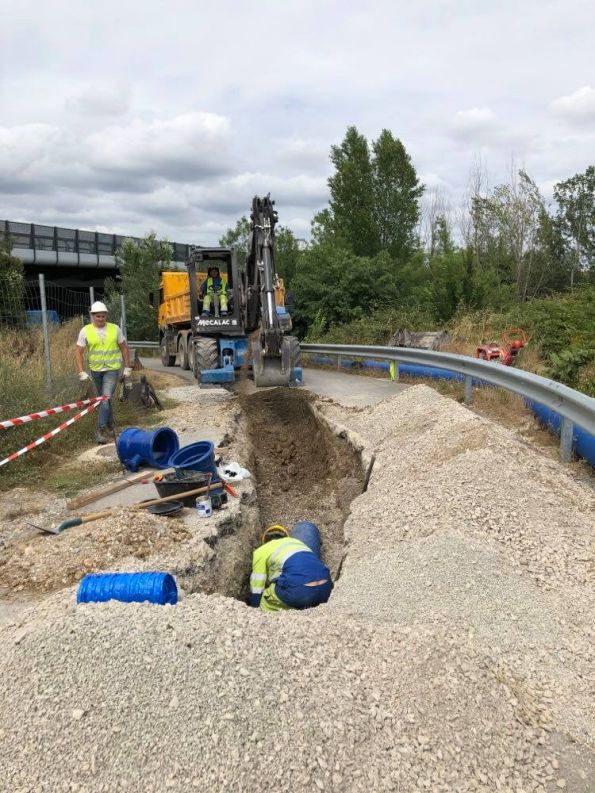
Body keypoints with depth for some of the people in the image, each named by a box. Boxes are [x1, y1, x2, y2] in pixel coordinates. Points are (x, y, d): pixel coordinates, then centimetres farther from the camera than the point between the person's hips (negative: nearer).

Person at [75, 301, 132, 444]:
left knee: (106, 398, -13)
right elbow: (79, 352, -3)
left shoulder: (115, 329, -3)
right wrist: (81, 372, -11)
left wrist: (127, 367, 4)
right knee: (103, 398, 17)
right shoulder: (85, 331, -5)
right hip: (96, 370, 2)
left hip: (112, 369, -2)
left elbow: (124, 348, 6)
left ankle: (101, 431, -13)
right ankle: (110, 422, 38)